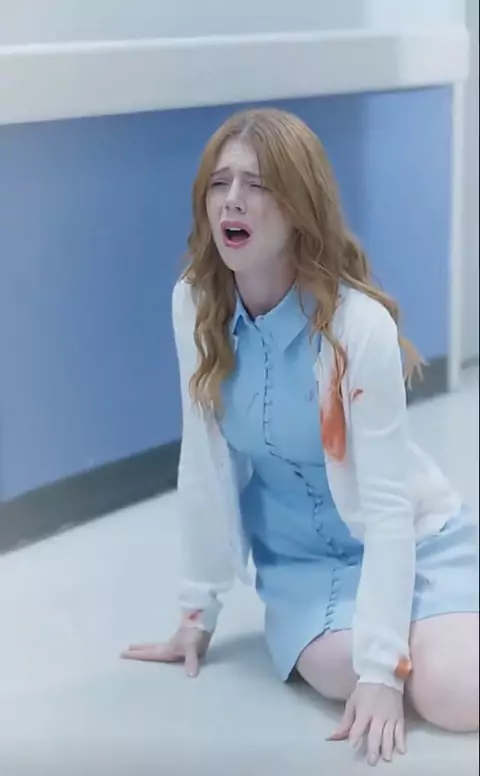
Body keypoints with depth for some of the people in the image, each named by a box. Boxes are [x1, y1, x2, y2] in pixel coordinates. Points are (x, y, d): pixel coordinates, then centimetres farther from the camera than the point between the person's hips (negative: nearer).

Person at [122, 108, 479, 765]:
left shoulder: (360, 325, -26)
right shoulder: (195, 304, -14)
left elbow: (387, 506, -24)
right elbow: (204, 463, -7)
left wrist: (382, 668, -28)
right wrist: (199, 609, -2)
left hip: (408, 539, -2)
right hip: (301, 552, 2)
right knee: (335, 670, -27)